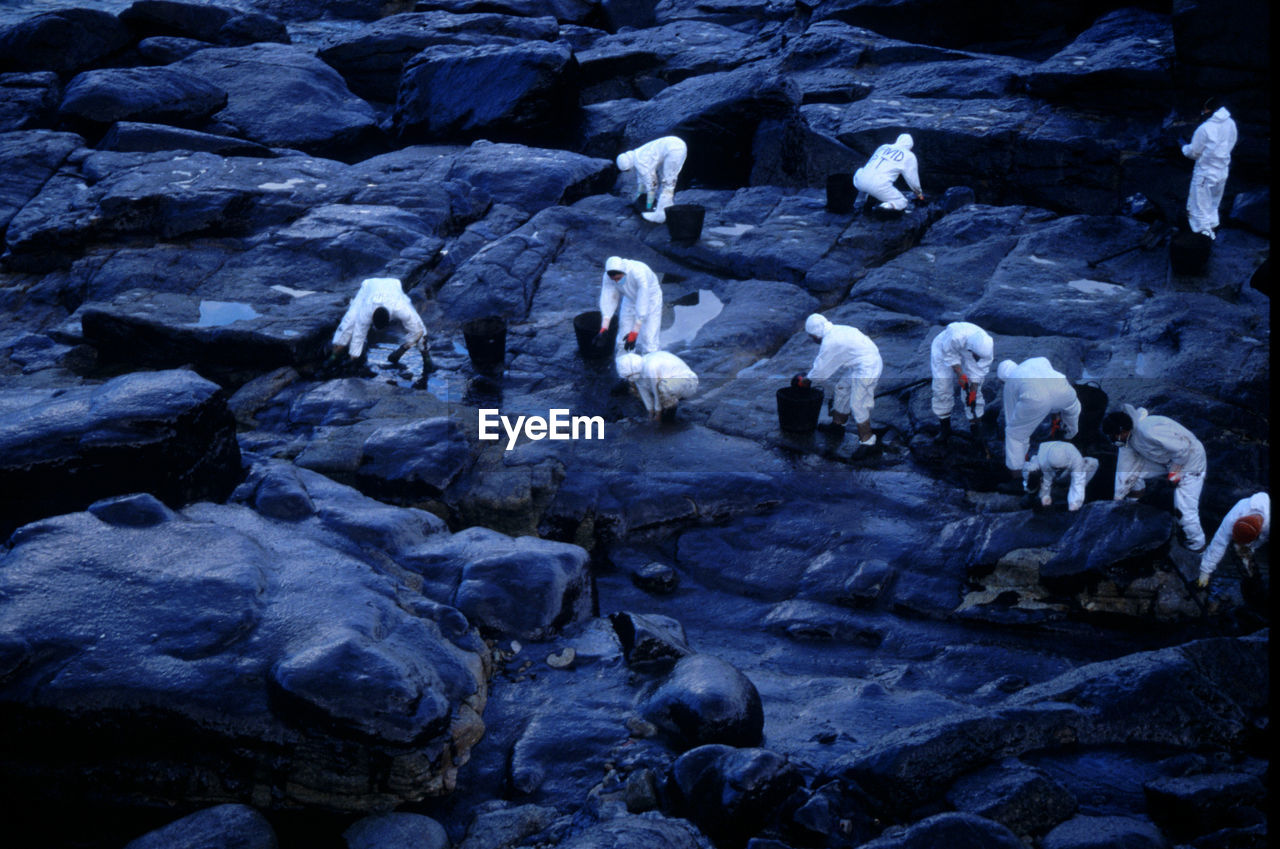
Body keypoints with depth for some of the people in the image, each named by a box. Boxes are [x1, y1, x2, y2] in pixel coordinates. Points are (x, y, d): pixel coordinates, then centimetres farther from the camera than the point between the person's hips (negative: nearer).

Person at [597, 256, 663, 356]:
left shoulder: (639, 274, -39)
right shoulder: (608, 277, -25)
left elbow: (643, 304, -38)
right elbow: (608, 300, -23)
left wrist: (634, 332, -38)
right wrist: (604, 327, -33)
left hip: (649, 298, -4)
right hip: (630, 299, 4)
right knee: (623, 342, 1)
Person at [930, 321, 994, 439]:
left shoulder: (987, 348, -30)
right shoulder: (956, 336, -44)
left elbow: (978, 371, -19)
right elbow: (949, 354, -26)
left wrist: (973, 392, -17)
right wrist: (960, 374, -29)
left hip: (967, 355, 3)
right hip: (945, 350, -2)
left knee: (974, 390, -5)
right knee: (942, 389, -5)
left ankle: (976, 425, 8)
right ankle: (944, 427, 10)